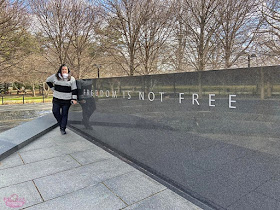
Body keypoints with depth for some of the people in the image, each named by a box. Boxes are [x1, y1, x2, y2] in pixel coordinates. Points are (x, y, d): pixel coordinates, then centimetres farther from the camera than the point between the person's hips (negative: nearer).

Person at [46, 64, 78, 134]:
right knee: (55, 112, 2)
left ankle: (63, 129, 13)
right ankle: (61, 124, 25)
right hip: (56, 99, 3)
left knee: (64, 114, 3)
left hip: (67, 100, -2)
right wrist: (53, 88, 11)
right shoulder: (55, 76, 4)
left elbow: (74, 90, -1)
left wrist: (74, 99, -7)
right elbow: (48, 81, 21)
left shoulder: (72, 79, 0)